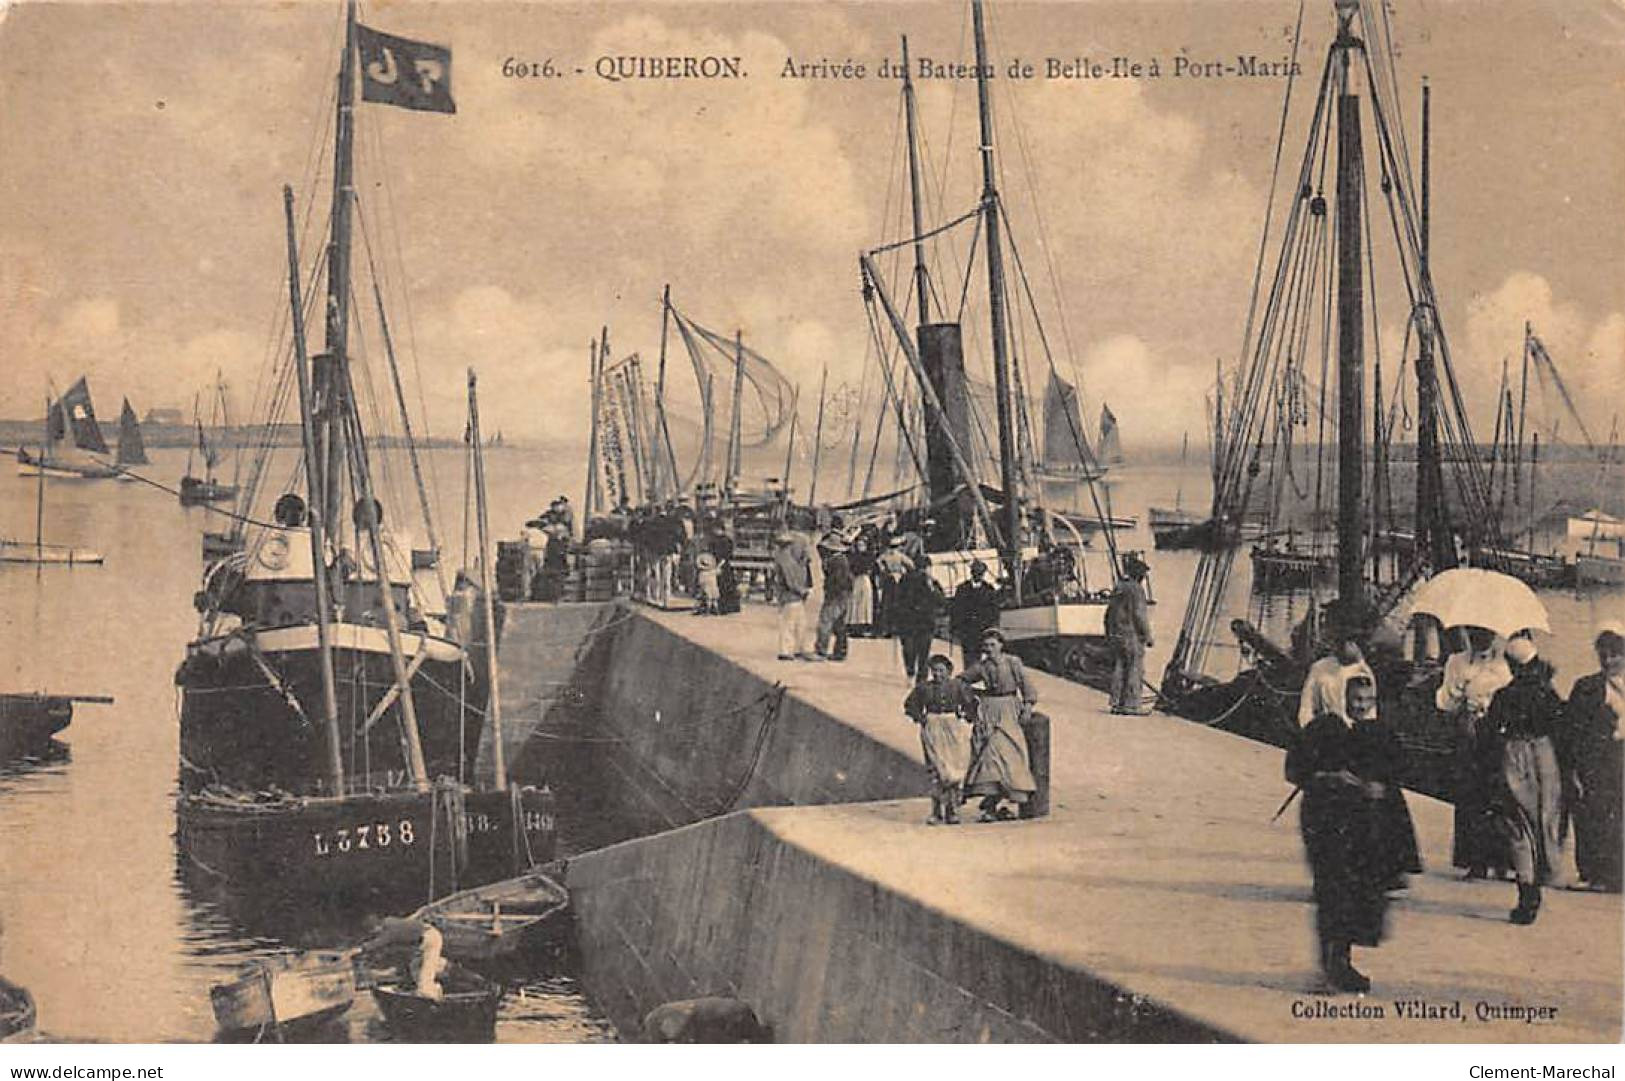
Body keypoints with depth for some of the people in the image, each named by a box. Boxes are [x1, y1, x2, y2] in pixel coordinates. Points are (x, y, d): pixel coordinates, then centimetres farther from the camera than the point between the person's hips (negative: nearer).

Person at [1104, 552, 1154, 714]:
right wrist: (1148, 637, -11)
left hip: (1115, 636, 8)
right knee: (1135, 671, -3)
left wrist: (1109, 637, 22)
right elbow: (1140, 616, -18)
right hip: (1132, 636, -8)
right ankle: (1132, 705, -4)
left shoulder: (1117, 588, 12)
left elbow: (1109, 614, 16)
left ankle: (1117, 704, 10)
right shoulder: (1136, 589, -13)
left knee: (1119, 670, 9)